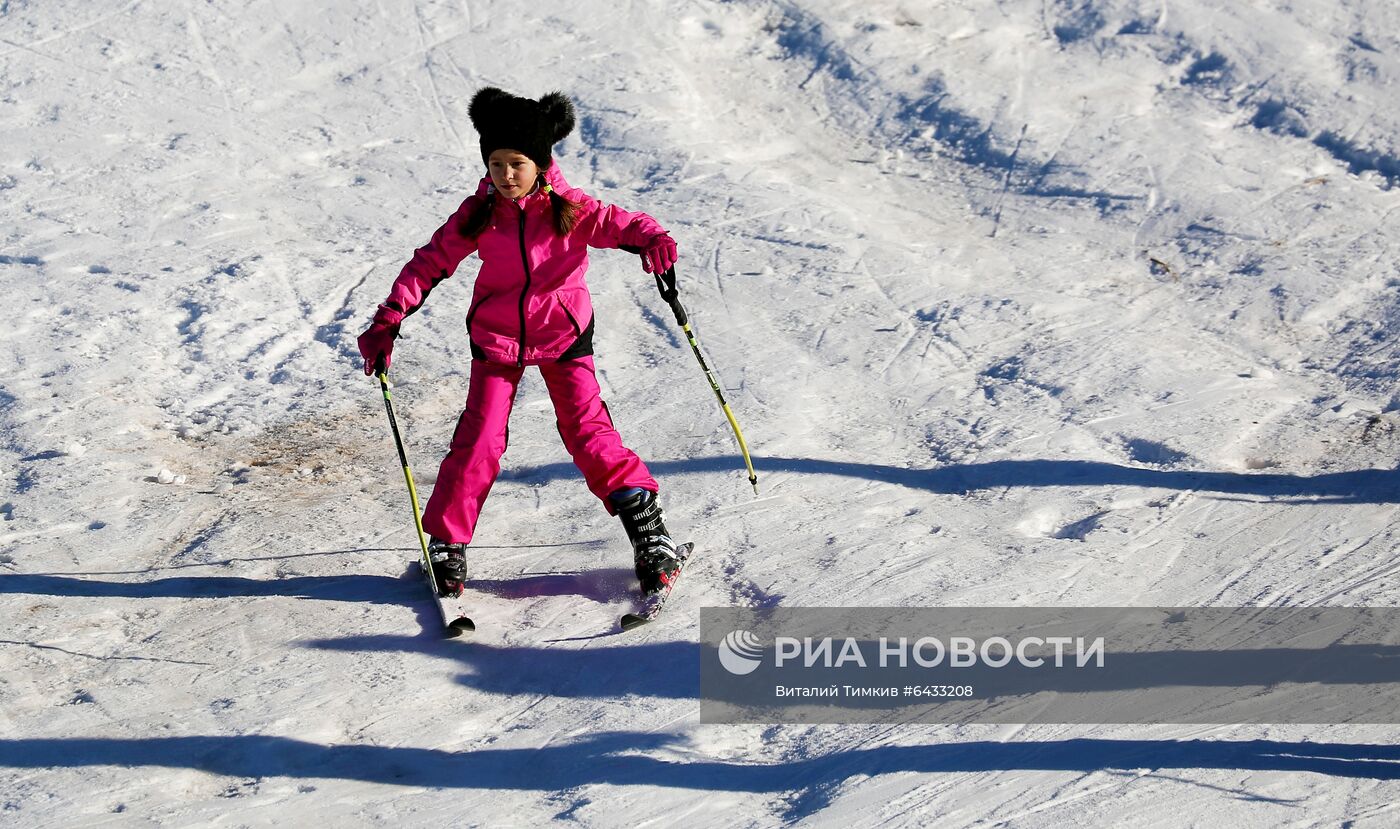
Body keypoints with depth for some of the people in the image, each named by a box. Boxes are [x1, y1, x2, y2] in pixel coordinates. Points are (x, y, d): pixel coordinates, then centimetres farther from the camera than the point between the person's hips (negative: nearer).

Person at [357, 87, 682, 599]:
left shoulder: (571, 209, -12)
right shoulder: (479, 214, -9)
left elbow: (623, 225, -11)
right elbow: (430, 263, -5)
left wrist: (654, 242, -35)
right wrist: (388, 322, -12)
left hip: (562, 334, -1)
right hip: (496, 340, 1)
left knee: (587, 431, -8)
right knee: (479, 440, -4)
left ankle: (646, 526, -1)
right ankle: (445, 544, 8)